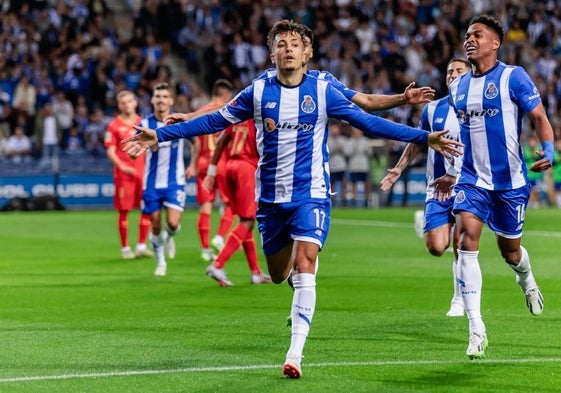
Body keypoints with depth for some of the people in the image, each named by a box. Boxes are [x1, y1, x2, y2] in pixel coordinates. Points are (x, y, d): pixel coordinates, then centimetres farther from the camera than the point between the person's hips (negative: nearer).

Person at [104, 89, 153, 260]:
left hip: (143, 171, 4)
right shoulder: (114, 126, -1)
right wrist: (122, 166, -20)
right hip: (123, 173, -4)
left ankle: (141, 246, 8)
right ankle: (125, 248, 9)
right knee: (123, 210, 0)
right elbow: (110, 152, -5)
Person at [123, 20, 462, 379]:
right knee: (279, 275, 10)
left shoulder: (322, 91, -2)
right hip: (271, 198, 3)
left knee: (304, 268, -18)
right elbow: (213, 122, 7)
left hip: (311, 194, -3)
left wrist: (424, 137, -6)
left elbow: (368, 123, 0)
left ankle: (295, 354, -19)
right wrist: (159, 135, 2)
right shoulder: (258, 92, 1)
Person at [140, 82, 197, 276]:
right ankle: (160, 262, 24)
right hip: (152, 182, 1)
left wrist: (193, 165, 10)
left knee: (173, 222, -15)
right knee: (156, 226, 4)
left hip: (175, 182, -1)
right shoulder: (145, 124, -4)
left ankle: (169, 238, 22)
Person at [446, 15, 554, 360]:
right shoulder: (459, 87, 8)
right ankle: (476, 328, -18)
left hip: (510, 180, -3)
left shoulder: (513, 77, -7)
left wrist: (548, 151, -25)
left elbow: (539, 117, -8)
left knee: (509, 249, 11)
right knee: (467, 239, -18)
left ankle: (527, 280, 51)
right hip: (472, 179, 3)